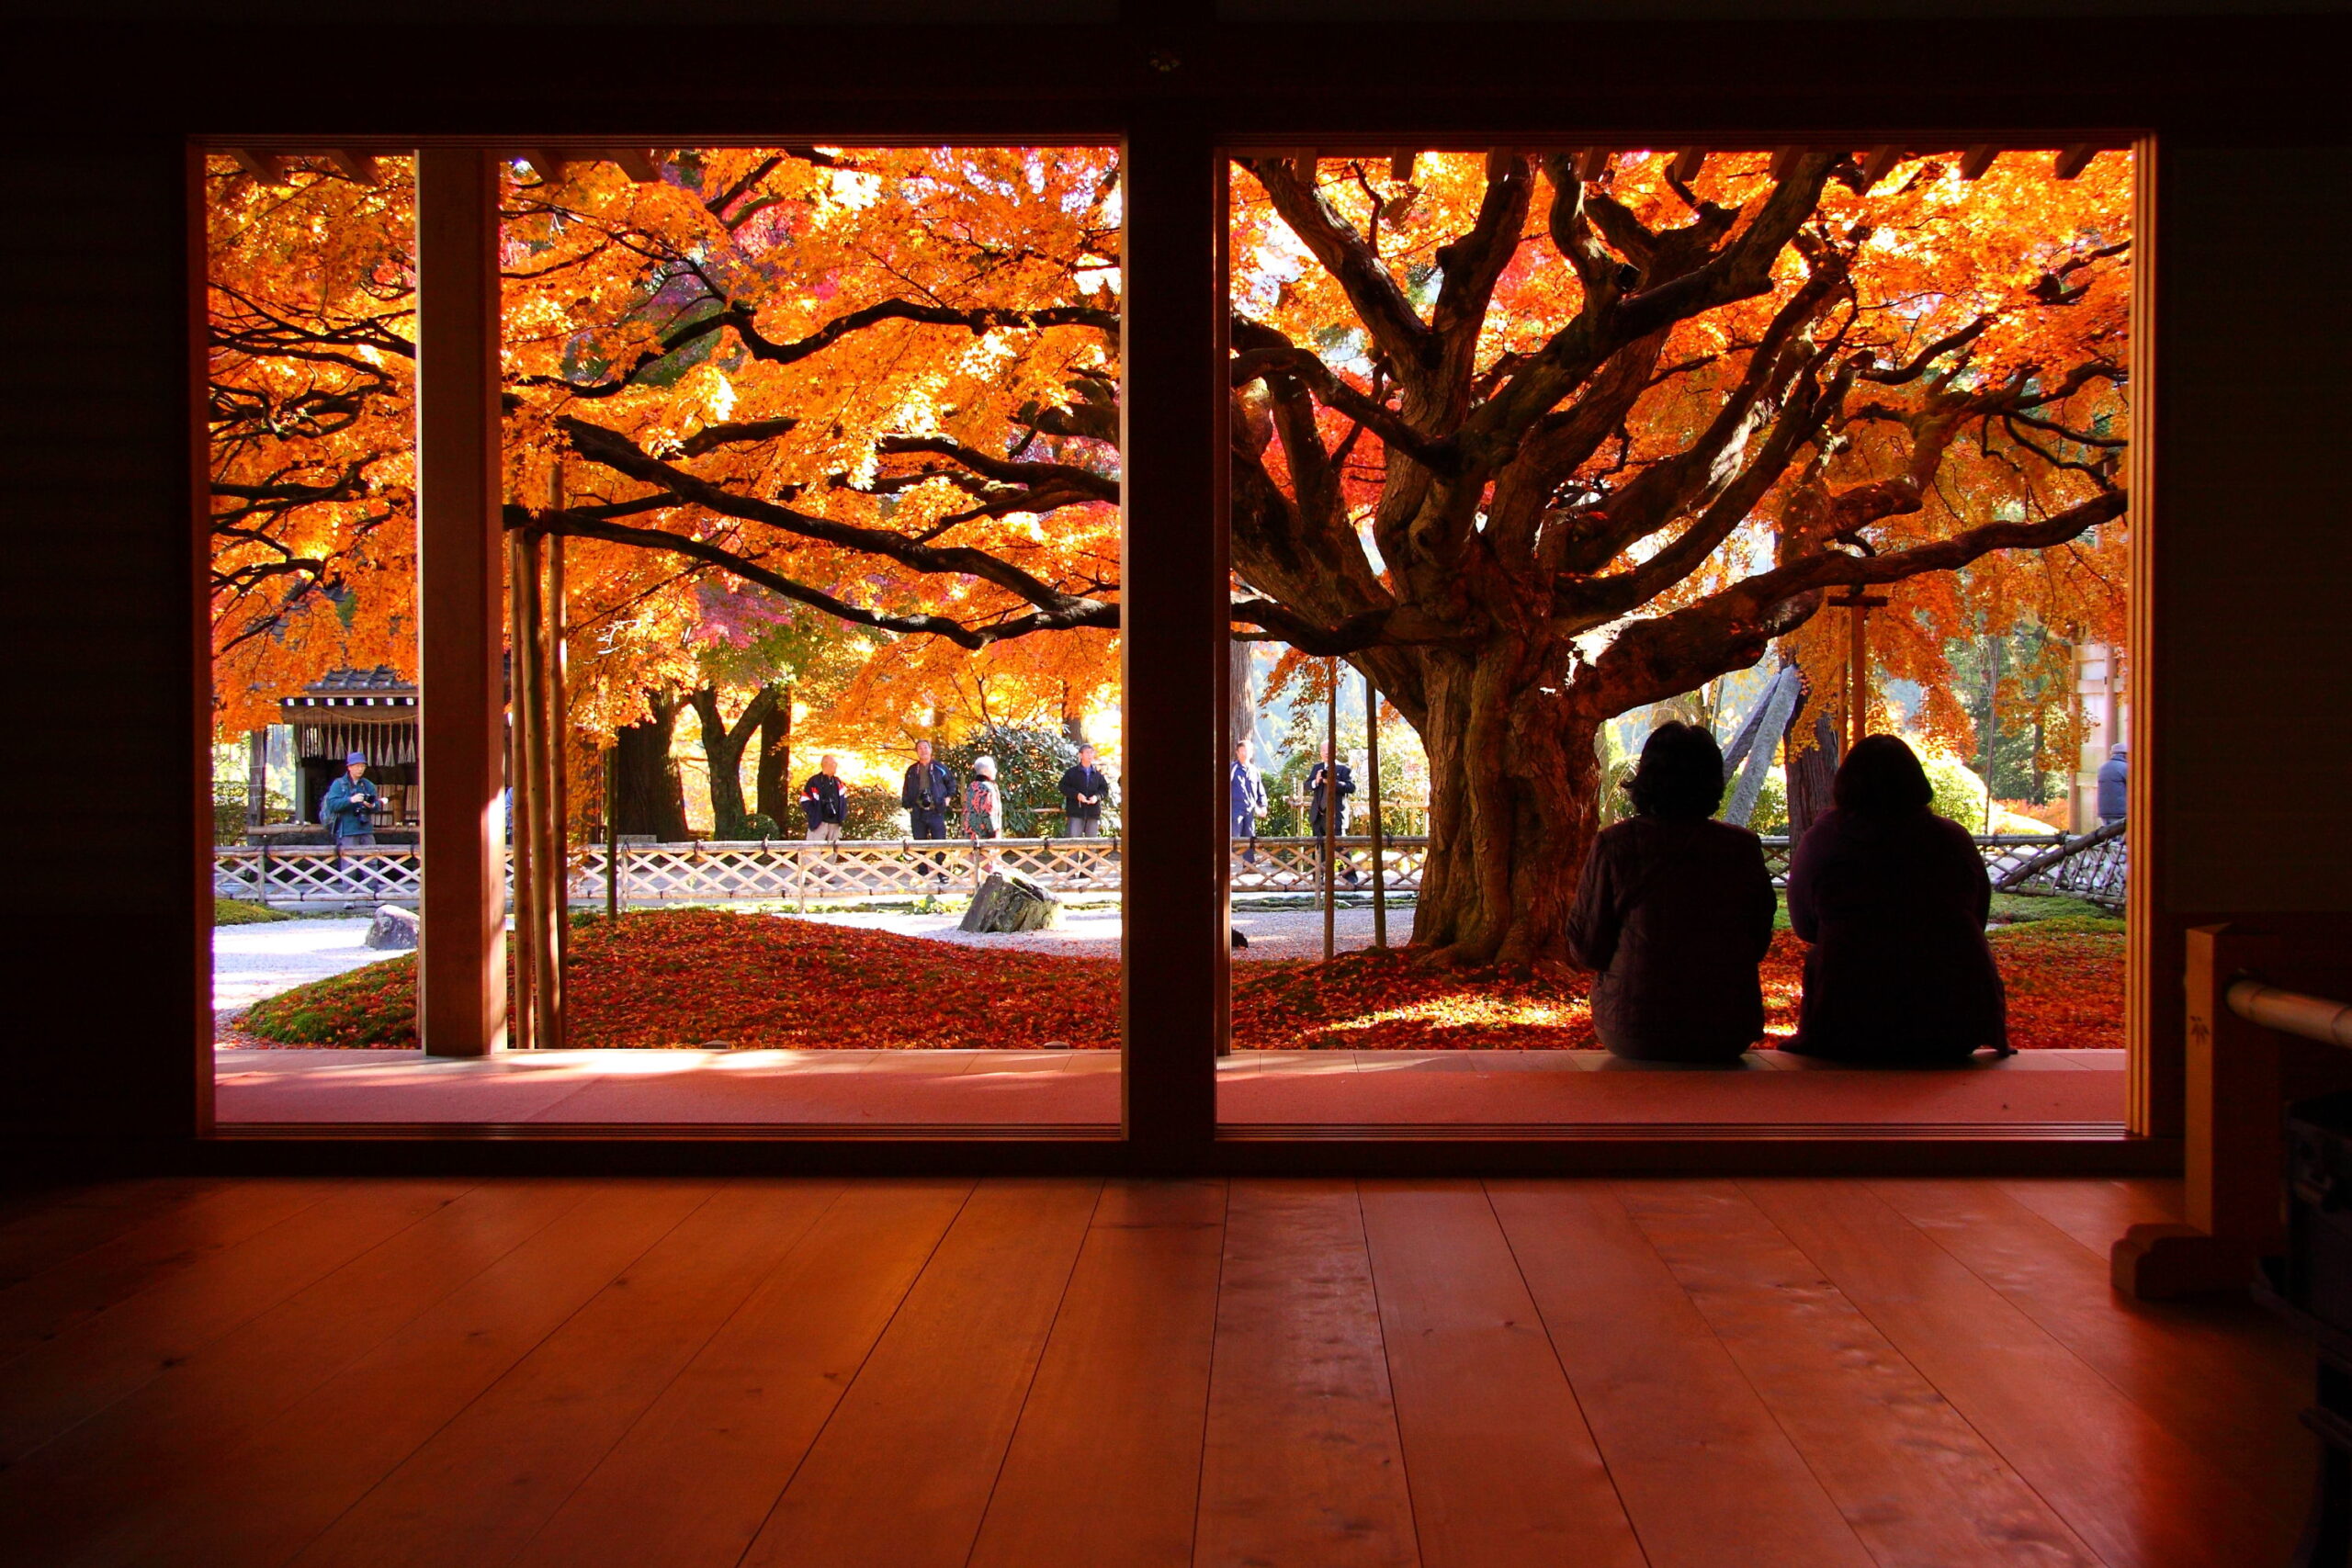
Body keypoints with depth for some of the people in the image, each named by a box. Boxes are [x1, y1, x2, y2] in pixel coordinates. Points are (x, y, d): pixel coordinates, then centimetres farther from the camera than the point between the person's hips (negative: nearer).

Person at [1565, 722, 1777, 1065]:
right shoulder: (1744, 847, -4)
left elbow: (1586, 948, -4)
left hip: (1633, 1034, -2)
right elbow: (1759, 945, 7)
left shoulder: (1614, 845, -10)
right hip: (1728, 1036, 2)